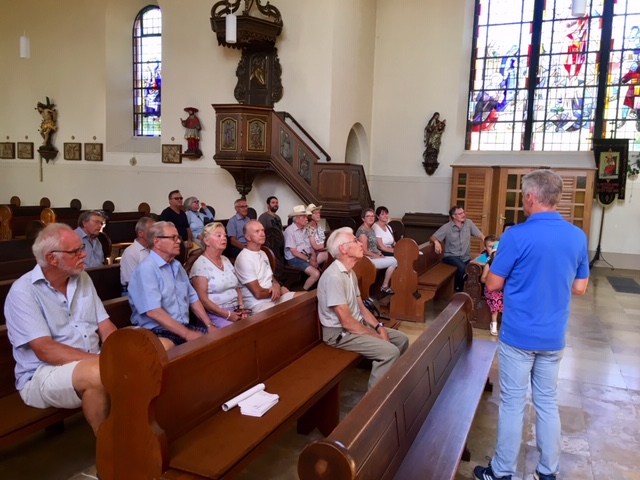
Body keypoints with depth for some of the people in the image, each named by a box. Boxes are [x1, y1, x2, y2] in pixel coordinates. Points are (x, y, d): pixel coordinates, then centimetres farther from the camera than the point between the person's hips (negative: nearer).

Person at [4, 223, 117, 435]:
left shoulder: (82, 279, 8)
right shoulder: (23, 291, -12)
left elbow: (105, 326, 5)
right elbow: (45, 350, -21)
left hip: (92, 362, 6)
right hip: (42, 374, -6)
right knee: (98, 373, -35)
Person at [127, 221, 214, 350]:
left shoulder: (176, 266, 15)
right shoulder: (147, 268, -12)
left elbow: (193, 298, 18)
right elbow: (153, 311, -22)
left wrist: (209, 325, 4)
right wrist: (187, 334, -21)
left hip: (184, 327, 8)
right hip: (158, 332, -8)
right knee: (167, 347, -38)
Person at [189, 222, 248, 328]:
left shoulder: (226, 260, 14)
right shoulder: (200, 265, -8)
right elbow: (203, 300, -13)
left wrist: (241, 308, 0)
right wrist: (227, 314, -16)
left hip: (235, 311, 7)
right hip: (215, 314, -7)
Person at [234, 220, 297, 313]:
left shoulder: (262, 254, 17)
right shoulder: (244, 259, -14)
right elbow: (258, 293, -17)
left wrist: (277, 286, -4)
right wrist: (280, 290, -2)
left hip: (274, 297, 10)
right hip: (258, 303, -10)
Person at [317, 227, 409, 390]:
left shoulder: (350, 272, 7)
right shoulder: (334, 277, -25)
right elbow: (347, 322, -25)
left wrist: (378, 327, -2)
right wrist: (377, 337, -16)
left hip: (358, 324, 10)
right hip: (340, 333, -10)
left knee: (401, 339, 8)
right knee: (390, 351, -22)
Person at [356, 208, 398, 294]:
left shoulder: (371, 229, 14)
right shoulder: (362, 231, -16)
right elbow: (365, 251, -20)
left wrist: (380, 254, 3)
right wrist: (378, 257, -13)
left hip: (375, 257, 9)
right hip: (368, 259, -9)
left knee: (395, 260, -4)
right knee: (394, 261, -14)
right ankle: (384, 287, -2)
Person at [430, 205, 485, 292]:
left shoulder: (468, 223, 3)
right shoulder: (446, 227, -5)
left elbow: (480, 235, 4)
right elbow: (433, 237, -8)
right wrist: (436, 242, -33)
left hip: (465, 257, 4)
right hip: (451, 256, -4)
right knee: (462, 267, -33)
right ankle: (458, 289, -9)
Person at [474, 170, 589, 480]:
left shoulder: (516, 236, -17)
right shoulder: (578, 237, 0)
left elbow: (493, 285, -10)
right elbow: (579, 288, 9)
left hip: (518, 336, -5)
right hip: (553, 338, 5)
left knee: (512, 403, 6)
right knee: (547, 402, 17)